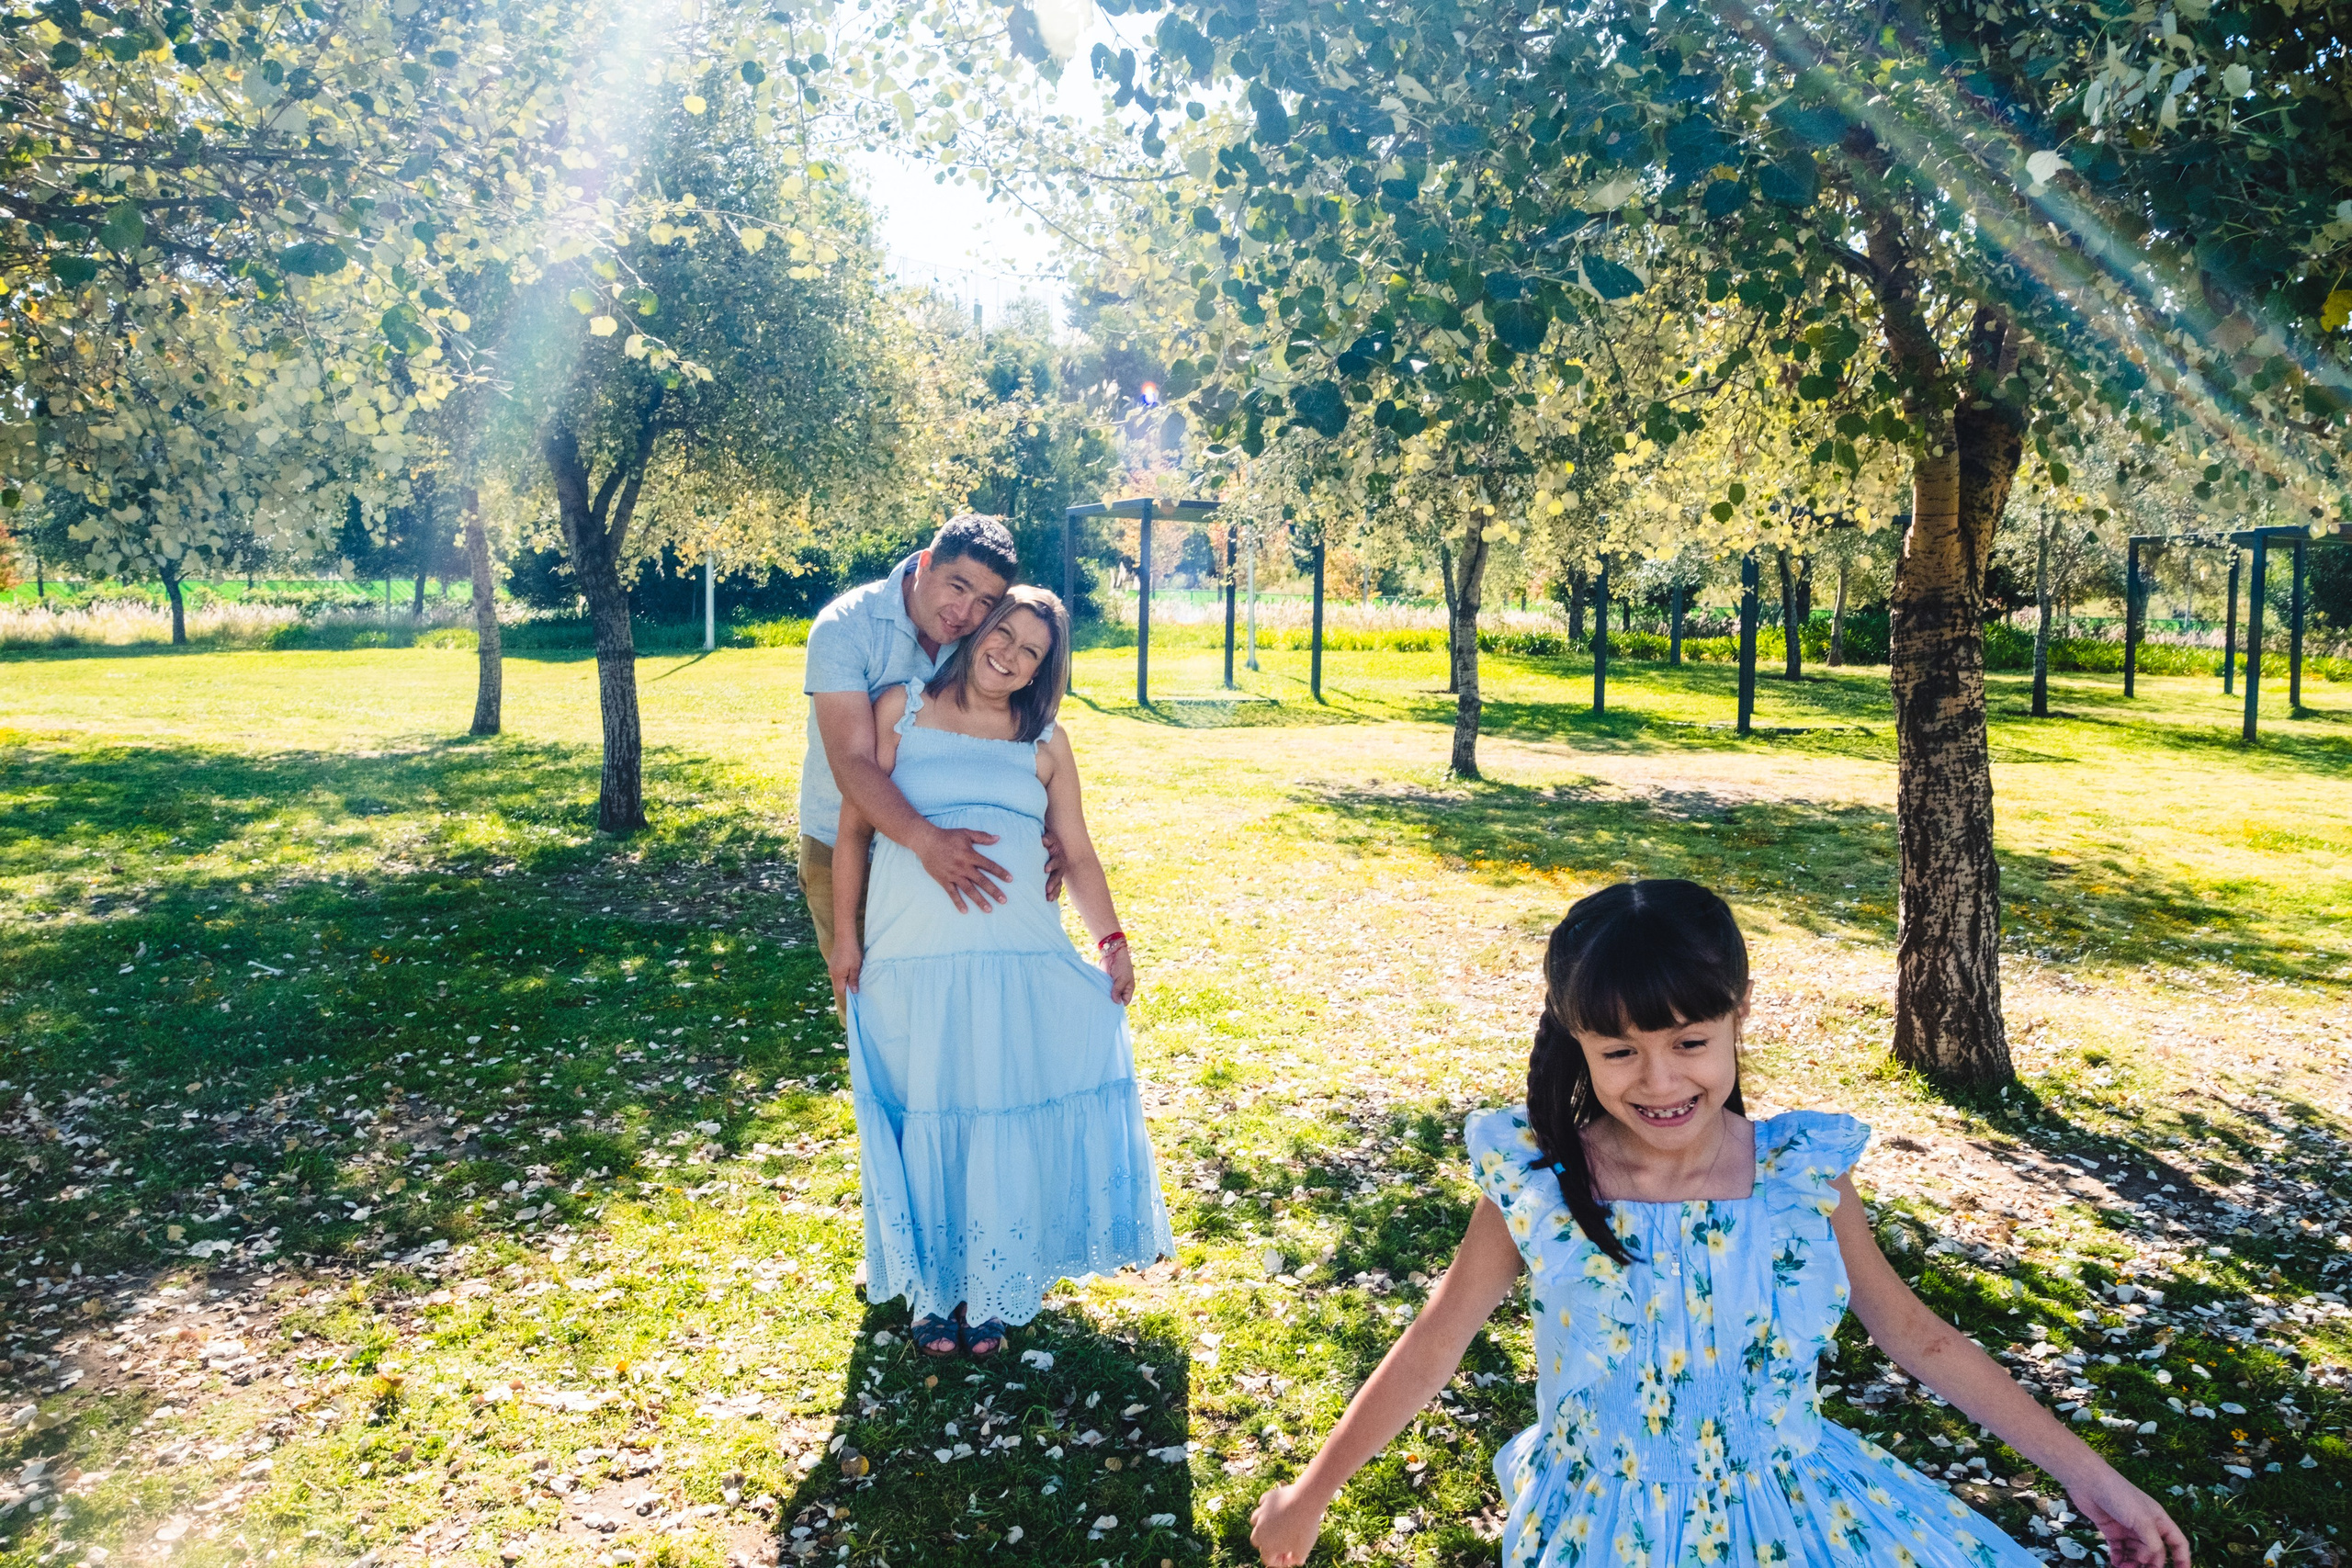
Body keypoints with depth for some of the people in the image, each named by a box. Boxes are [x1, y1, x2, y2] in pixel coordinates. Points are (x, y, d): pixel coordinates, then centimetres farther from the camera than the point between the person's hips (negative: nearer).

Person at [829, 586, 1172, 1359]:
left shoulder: (1046, 741, 12)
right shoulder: (902, 710, 7)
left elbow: (1078, 854, 13)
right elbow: (853, 827, 6)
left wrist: (1111, 938, 2)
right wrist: (844, 934, 1)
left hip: (1020, 961, 1)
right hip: (912, 961, -1)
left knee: (1007, 1121, 1)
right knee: (926, 1119, 4)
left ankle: (990, 1292, 17)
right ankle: (932, 1289, 19)